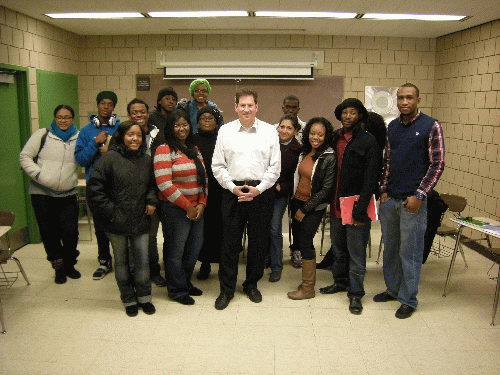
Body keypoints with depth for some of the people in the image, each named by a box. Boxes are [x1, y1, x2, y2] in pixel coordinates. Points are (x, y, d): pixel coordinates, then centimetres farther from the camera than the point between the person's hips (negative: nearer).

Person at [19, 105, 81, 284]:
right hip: (42, 194, -1)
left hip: (68, 195, 1)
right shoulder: (42, 135, 0)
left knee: (71, 232, -1)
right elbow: (25, 157, 1)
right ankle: (59, 267, 24)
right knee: (49, 234, 6)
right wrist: (38, 174, -11)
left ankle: (69, 264, 23)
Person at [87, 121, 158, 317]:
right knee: (121, 262, 11)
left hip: (140, 221, 3)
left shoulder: (146, 160, 6)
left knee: (142, 262, 7)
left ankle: (144, 297, 25)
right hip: (117, 222, -2)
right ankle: (129, 300, 26)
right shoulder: (110, 158, -7)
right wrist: (110, 211, -11)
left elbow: (153, 185, 19)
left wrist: (152, 201, 2)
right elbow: (95, 188, -9)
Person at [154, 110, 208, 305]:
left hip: (196, 209, 7)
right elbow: (165, 184, -16)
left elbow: (203, 178, 14)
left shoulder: (194, 150, 14)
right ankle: (178, 290, 22)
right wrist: (187, 207, -13)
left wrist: (201, 204, 1)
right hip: (175, 210, -7)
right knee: (176, 251, 5)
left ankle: (186, 283, 35)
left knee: (194, 249, 14)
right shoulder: (164, 150, -9)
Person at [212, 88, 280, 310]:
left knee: (258, 242, 9)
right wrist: (233, 187, -7)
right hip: (232, 191, 0)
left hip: (261, 192, 1)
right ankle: (226, 289, 17)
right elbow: (217, 166, 4)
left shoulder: (269, 131, 4)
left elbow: (275, 167, 3)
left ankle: (252, 285, 28)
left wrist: (258, 189, -7)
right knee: (230, 242, 3)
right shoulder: (225, 131, 5)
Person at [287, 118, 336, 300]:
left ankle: (308, 288, 10)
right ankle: (307, 279, 24)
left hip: (314, 206, -6)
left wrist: (305, 209, -13)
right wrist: (294, 202, 8)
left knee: (305, 241, -4)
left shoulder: (329, 158, -13)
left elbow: (326, 188, -14)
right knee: (297, 236, 9)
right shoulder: (304, 152, 5)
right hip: (298, 201, 6)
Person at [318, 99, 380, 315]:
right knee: (338, 248, 18)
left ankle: (355, 294, 15)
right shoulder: (335, 139, 9)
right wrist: (330, 201, 6)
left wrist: (360, 209, -18)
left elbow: (370, 179, -13)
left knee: (356, 254, 3)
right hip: (336, 205, 6)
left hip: (356, 207, -6)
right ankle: (340, 282, 36)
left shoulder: (368, 142, -8)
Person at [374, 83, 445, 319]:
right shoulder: (392, 127, 10)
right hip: (389, 199, 6)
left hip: (413, 201, -5)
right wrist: (384, 190, 7)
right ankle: (392, 289, 32)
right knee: (390, 248, 15)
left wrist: (419, 195, -13)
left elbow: (437, 164, -8)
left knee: (410, 252, 2)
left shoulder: (431, 126, -6)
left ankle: (408, 300, 16)